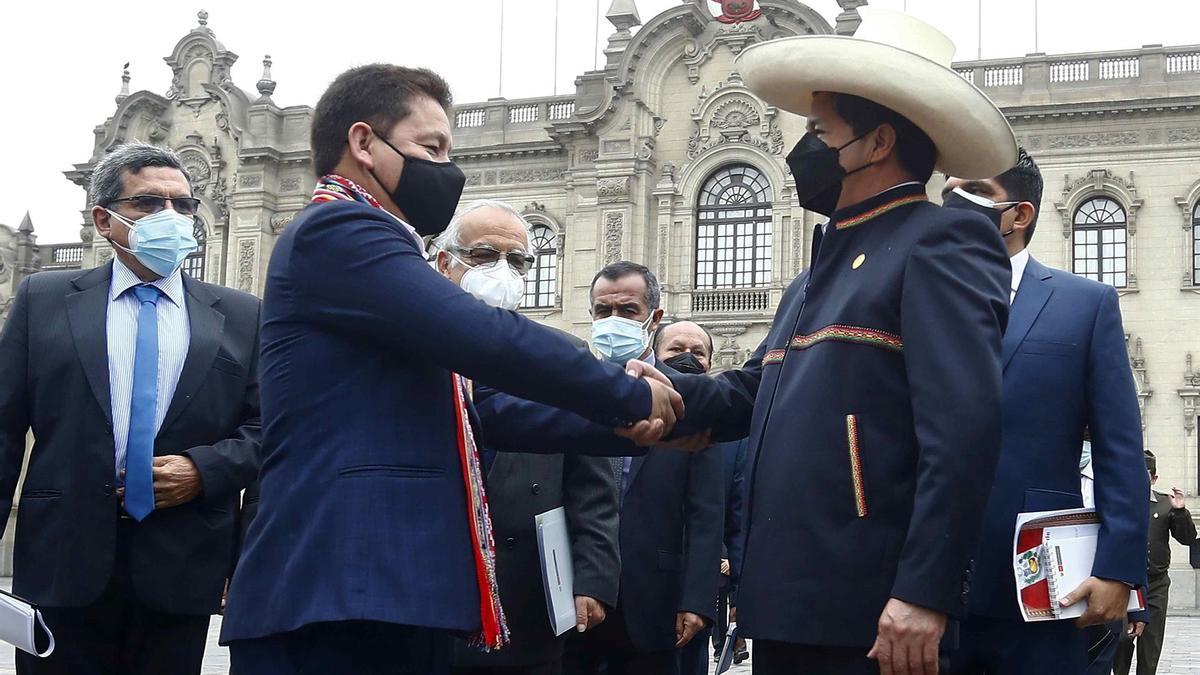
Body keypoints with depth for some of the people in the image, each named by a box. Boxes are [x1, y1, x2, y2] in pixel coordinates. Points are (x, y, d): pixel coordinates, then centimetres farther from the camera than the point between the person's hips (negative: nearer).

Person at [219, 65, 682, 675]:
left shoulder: (364, 240, 24)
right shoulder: (337, 229, -8)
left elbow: (474, 408, 25)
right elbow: (489, 340, -19)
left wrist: (620, 424, 17)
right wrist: (632, 397, -6)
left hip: (384, 587, 10)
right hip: (342, 589, -10)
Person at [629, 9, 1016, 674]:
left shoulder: (940, 243, -8)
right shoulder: (819, 272, 22)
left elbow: (965, 427, -19)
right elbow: (751, 393, 23)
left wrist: (925, 593, -24)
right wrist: (670, 390, 1)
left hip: (868, 615, -9)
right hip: (785, 601, 9)